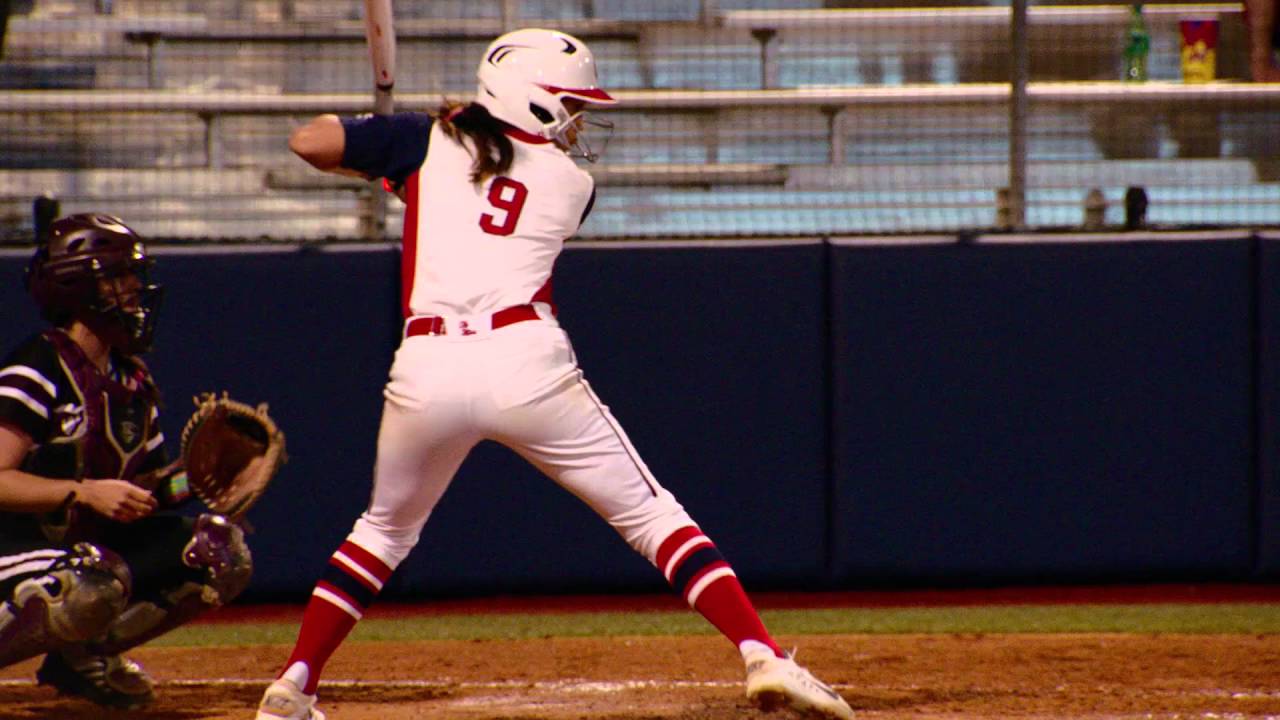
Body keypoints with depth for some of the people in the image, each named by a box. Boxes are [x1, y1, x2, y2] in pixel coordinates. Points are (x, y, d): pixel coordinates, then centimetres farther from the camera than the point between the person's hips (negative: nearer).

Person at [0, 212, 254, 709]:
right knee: (95, 584, -39)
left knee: (220, 551, -2)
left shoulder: (133, 379, 10)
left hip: (93, 543, 9)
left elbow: (147, 486, 14)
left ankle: (86, 654, 5)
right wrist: (85, 492, -33)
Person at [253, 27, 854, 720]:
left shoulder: (428, 141, 13)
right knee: (650, 513, 8)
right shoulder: (571, 183, 15)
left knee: (383, 530, 26)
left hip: (424, 372, 2)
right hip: (526, 363, -2)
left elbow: (309, 142, 9)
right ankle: (763, 657, -5)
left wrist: (375, 145, 30)